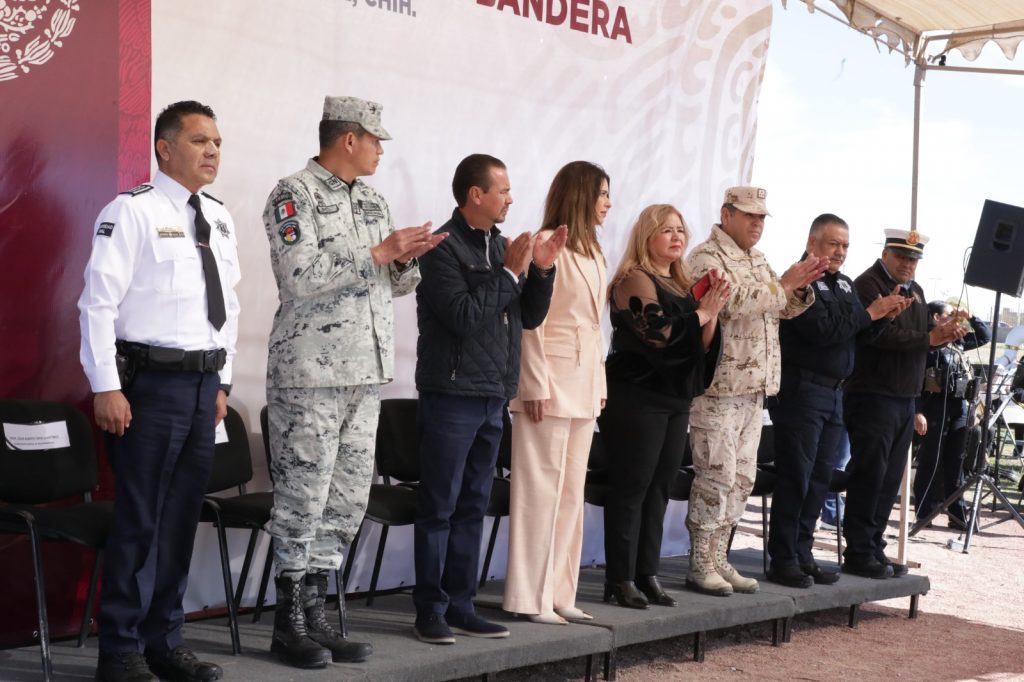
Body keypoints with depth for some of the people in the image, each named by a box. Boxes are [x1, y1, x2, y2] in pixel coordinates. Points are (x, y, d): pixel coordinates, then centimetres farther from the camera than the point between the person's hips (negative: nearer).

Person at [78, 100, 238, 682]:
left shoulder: (220, 219, 14)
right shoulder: (133, 211, -8)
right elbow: (99, 301, -12)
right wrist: (106, 387, -16)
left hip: (204, 382, 7)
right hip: (150, 382, -7)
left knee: (182, 517, 11)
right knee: (140, 519, -4)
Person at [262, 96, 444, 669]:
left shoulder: (373, 201, 17)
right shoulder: (295, 195, -6)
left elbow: (393, 285, 21)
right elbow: (300, 277, -19)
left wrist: (406, 259, -2)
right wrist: (378, 253, -15)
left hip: (367, 373, 8)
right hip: (310, 373, -8)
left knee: (348, 498, 9)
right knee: (303, 498, -2)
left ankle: (314, 614, 18)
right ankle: (291, 624, 8)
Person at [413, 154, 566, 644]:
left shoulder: (500, 246, 12)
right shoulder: (444, 247, -9)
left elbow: (530, 317, 14)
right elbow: (463, 317, -18)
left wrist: (541, 270, -1)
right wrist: (509, 272, -14)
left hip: (492, 396, 7)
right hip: (452, 395, -7)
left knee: (472, 507, 11)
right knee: (439, 507, -2)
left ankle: (460, 604, 17)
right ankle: (430, 611, 4)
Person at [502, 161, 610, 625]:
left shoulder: (592, 252, 17)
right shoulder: (547, 245, -10)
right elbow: (530, 320, -14)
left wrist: (599, 384, 13)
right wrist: (536, 386, -17)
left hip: (583, 386, 9)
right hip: (552, 385, -9)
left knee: (571, 493, 11)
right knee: (541, 491, -4)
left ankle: (559, 593, 17)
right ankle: (529, 599, 2)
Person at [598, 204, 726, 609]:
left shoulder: (683, 286, 15)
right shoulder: (634, 281, -8)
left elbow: (702, 345, 13)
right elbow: (656, 335, -19)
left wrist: (713, 313, -4)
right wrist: (702, 312, -12)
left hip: (675, 399, 8)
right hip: (637, 397, -8)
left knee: (659, 488, 8)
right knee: (631, 488, -5)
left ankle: (647, 574, 13)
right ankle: (620, 579, -1)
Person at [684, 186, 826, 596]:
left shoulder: (757, 260, 20)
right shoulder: (707, 257, -8)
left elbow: (783, 310, 21)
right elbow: (735, 301, -23)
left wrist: (799, 288, 2)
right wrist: (783, 285, -16)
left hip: (753, 388, 9)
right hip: (718, 386, -9)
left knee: (742, 477, 10)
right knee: (717, 476, -8)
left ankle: (718, 559, 17)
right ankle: (700, 566, 0)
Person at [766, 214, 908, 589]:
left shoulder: (844, 284, 17)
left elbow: (859, 334, 15)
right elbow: (822, 330, -21)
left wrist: (883, 315, -3)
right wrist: (869, 311, -14)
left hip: (834, 393, 8)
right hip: (801, 389, -8)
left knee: (819, 479, 9)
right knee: (795, 478, -5)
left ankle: (802, 554, 16)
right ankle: (782, 560, 0)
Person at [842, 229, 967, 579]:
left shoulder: (915, 291, 20)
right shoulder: (868, 285, -8)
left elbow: (922, 334, 16)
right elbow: (880, 334, -20)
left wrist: (944, 331, -5)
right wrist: (929, 338, -20)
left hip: (905, 399, 8)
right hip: (873, 396, -8)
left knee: (890, 480, 8)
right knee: (869, 476, -7)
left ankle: (874, 548, 14)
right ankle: (858, 553, -2)